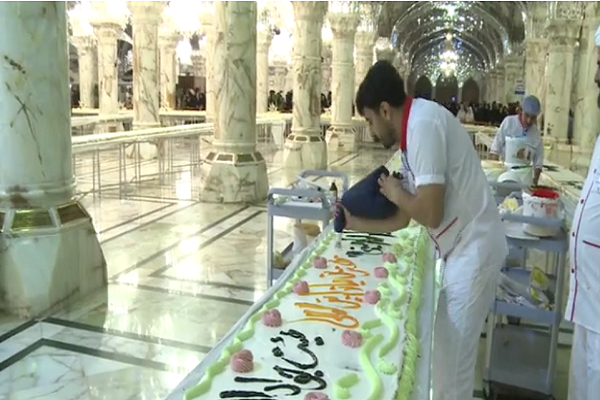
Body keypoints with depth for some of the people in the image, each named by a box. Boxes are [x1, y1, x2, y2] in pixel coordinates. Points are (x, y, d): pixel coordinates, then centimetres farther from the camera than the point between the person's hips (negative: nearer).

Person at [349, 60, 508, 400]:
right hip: (462, 250, 9)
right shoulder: (413, 131, 10)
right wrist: (354, 223, 21)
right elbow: (403, 219, 16)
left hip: (473, 251, -9)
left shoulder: (423, 123, -19)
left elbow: (430, 213, -26)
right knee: (445, 350, 19)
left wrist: (396, 193, -8)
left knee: (453, 359, 2)